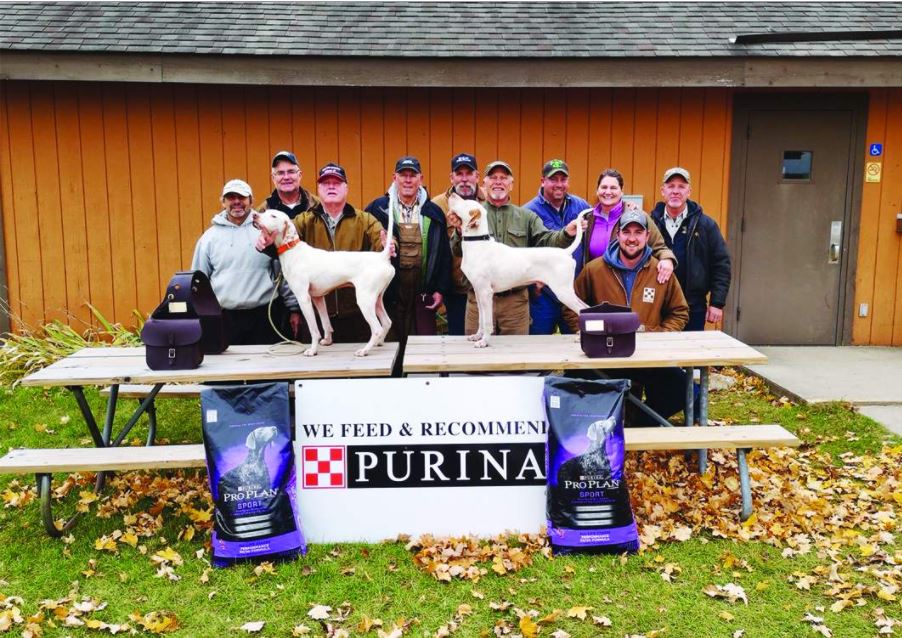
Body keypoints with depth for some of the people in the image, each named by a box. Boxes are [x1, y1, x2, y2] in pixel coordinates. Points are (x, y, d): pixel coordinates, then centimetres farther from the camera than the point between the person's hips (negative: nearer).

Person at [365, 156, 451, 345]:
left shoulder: (433, 212, 8)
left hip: (423, 294, 1)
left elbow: (444, 255, 7)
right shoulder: (377, 209, 2)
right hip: (388, 293, -1)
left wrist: (441, 290, 1)